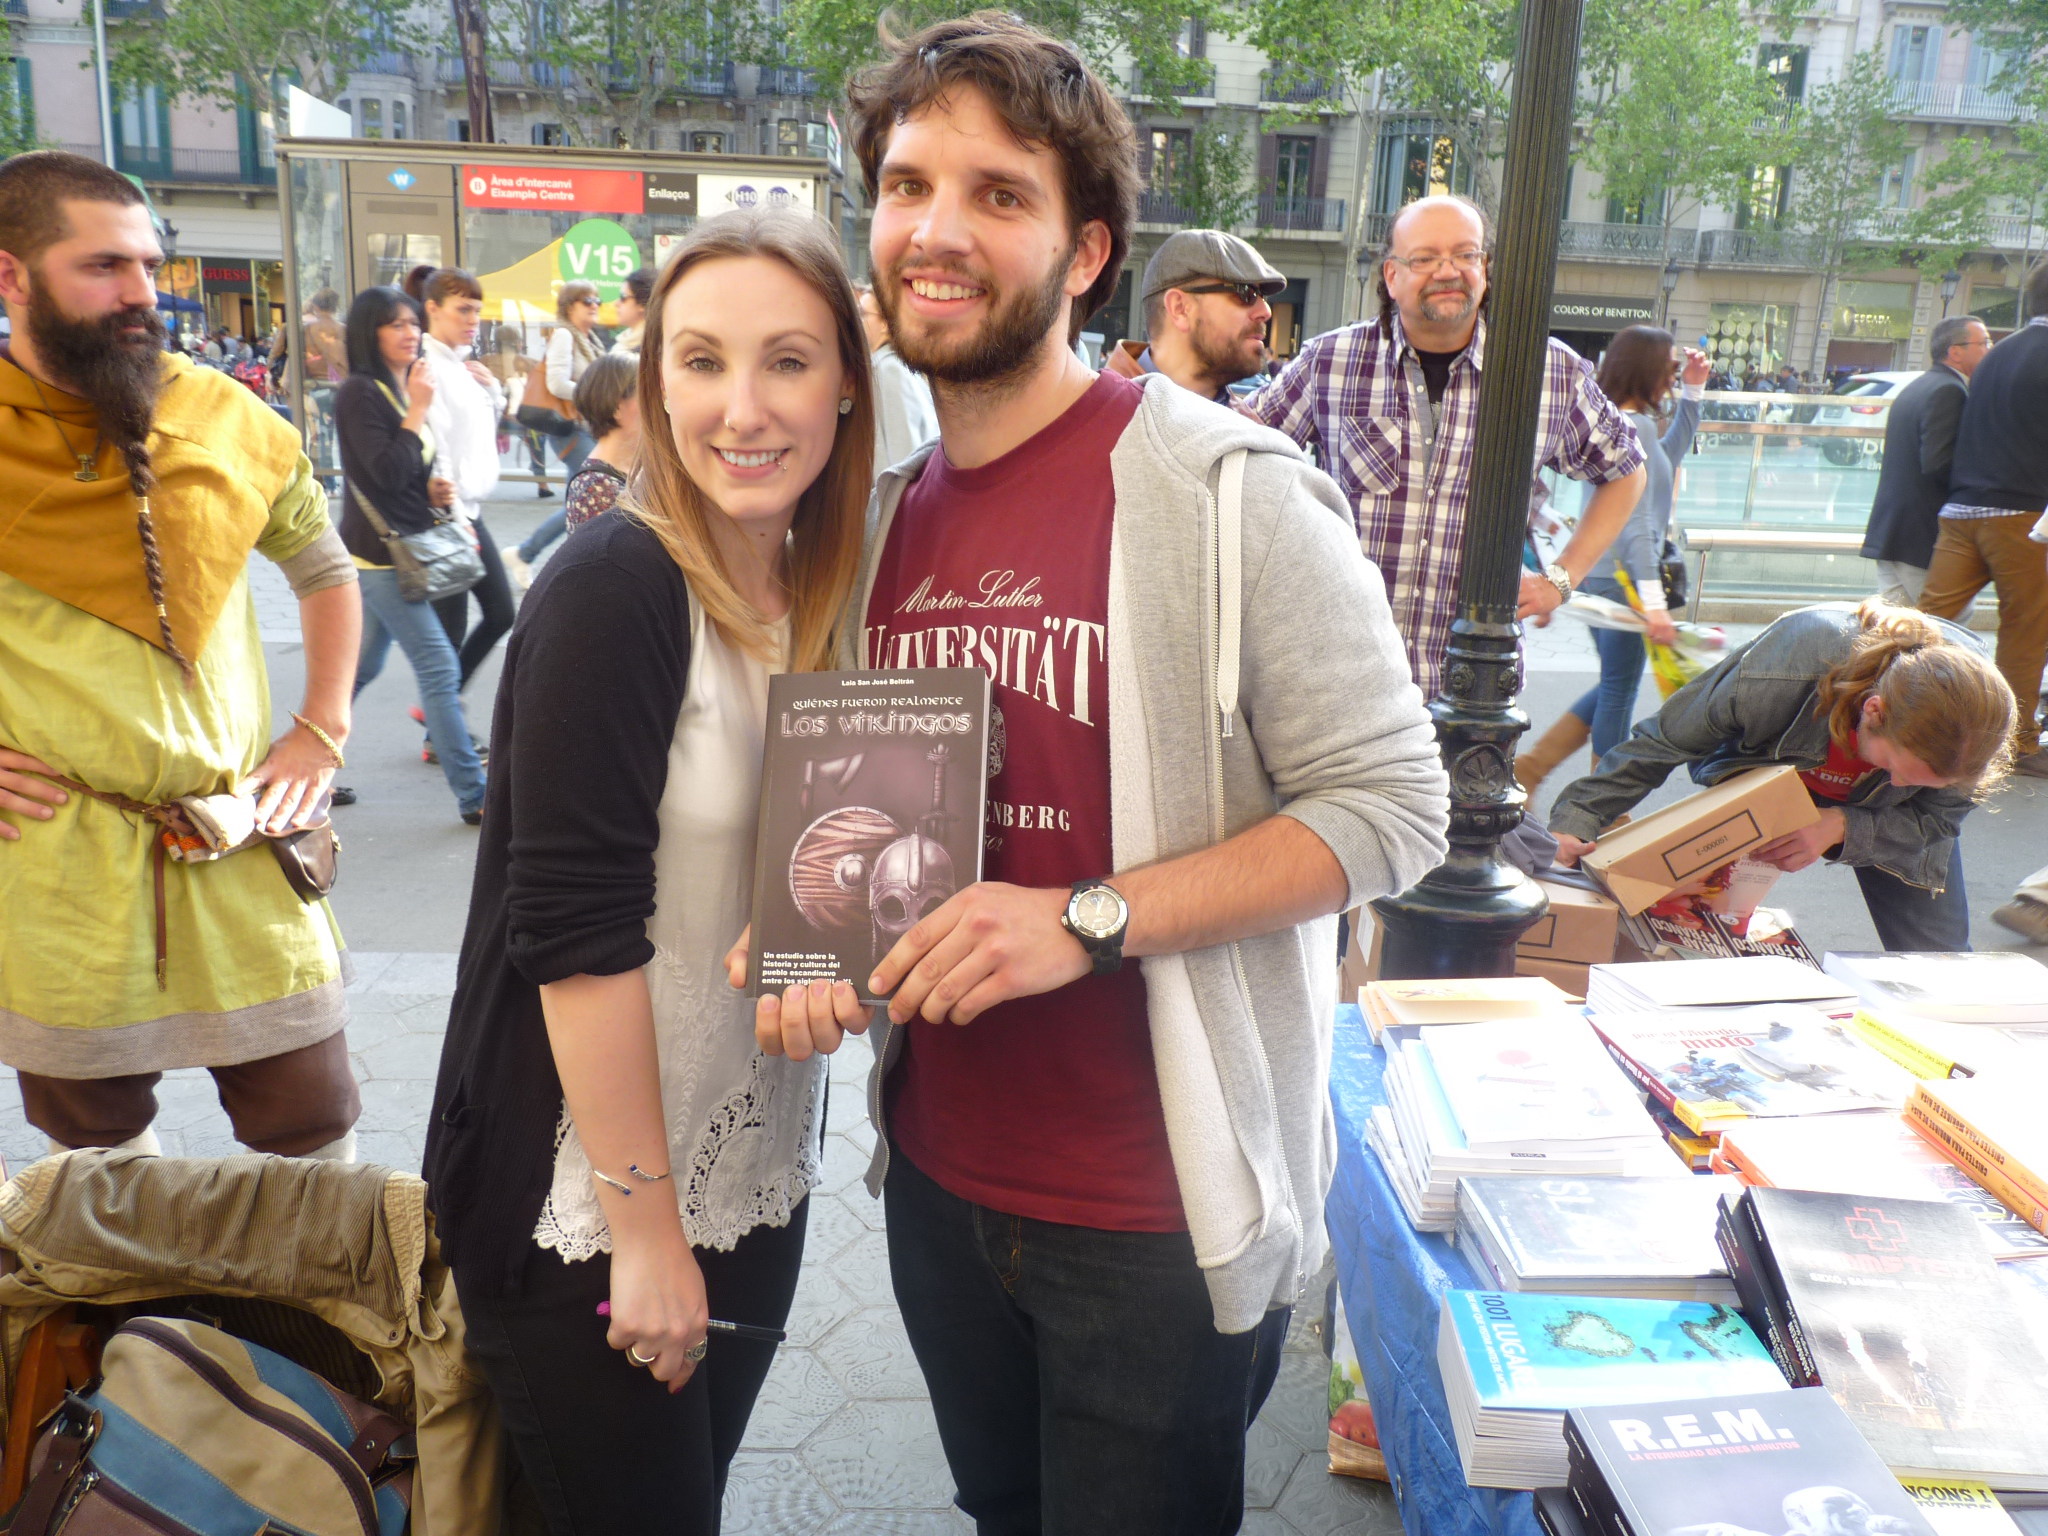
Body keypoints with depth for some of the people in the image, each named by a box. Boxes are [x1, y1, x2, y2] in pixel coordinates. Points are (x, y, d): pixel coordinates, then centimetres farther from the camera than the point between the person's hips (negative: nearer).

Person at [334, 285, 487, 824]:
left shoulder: (401, 389, 14)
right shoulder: (359, 392, -13)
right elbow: (387, 471, -22)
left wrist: (433, 488, 3)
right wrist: (417, 409, -18)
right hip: (379, 553, -9)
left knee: (361, 666, 16)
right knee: (439, 668, -10)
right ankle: (473, 796, -7)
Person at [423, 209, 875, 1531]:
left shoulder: (826, 594, 2)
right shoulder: (615, 589, -19)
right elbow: (576, 927, -21)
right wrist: (646, 1224, -17)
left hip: (757, 1168, 7)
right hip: (587, 1201, -6)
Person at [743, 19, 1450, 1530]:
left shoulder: (1225, 488, -16)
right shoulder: (887, 513, 4)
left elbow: (1390, 800, -17)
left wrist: (1092, 919, -26)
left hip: (1159, 1211, -6)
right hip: (938, 1173, 6)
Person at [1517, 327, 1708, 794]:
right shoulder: (1637, 425, -17)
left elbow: (1668, 455, 31)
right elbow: (1637, 519, -24)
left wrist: (1693, 392, 26)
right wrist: (1653, 600, -28)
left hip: (1599, 571, 9)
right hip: (1624, 575, -9)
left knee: (1615, 685, 20)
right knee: (1620, 689, 3)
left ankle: (1532, 763, 16)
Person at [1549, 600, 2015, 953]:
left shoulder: (1973, 703, -36)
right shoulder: (1779, 674, -45)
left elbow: (1934, 820, -19)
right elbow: (1664, 742, -27)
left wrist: (1843, 827, -38)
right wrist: (1579, 815, -34)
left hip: (1879, 816, 2)